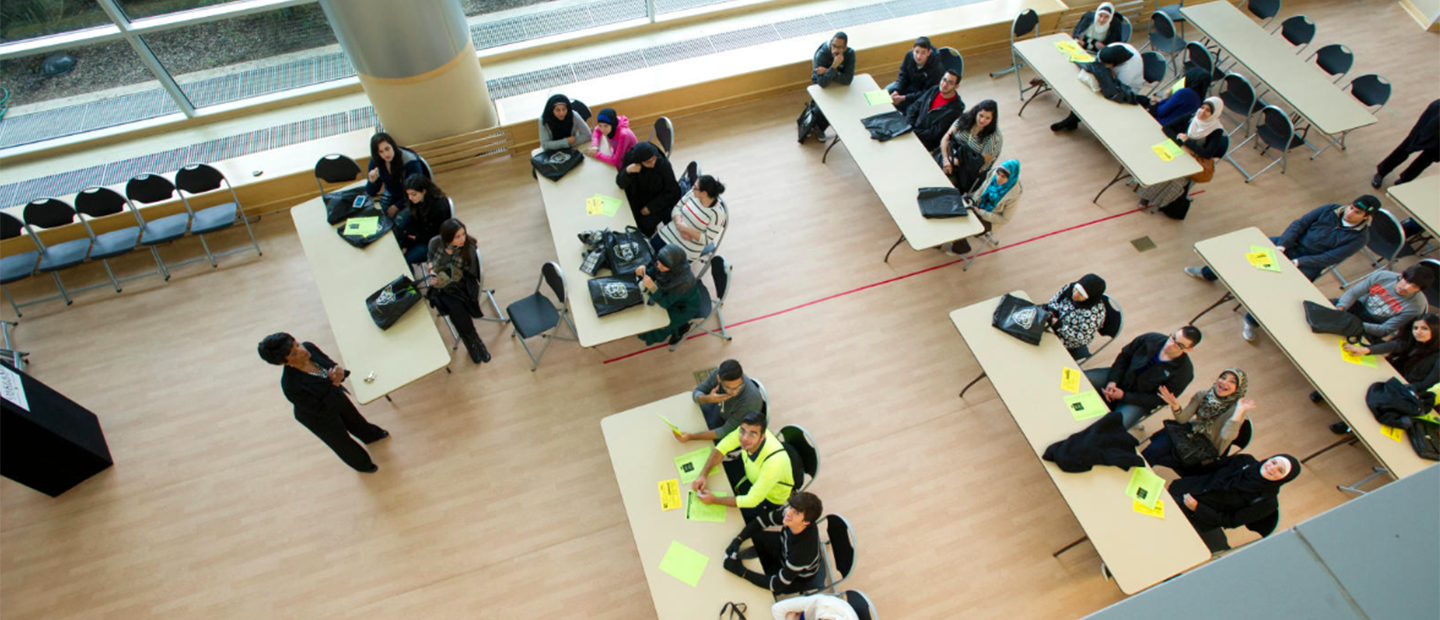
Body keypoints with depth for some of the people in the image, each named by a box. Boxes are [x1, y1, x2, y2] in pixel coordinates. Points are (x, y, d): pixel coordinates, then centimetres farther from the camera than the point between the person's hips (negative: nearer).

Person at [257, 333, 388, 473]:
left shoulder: (308, 348, -28)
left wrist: (339, 371, -31)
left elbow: (331, 364, -9)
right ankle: (362, 464, 56)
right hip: (320, 418, -5)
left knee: (354, 419, 35)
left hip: (335, 395, 5)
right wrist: (334, 384, -36)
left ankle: (372, 435, 69)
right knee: (341, 442, 25)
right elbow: (322, 410, -31)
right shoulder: (291, 386, -43)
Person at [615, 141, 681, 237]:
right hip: (637, 198, 3)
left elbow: (673, 191, -16)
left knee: (646, 223, -17)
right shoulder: (630, 157, -21)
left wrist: (651, 207, -16)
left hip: (659, 200, -3)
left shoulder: (663, 163, -28)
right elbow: (620, 184, -17)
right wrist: (627, 171, -38)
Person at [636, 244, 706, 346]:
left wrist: (653, 288, -47)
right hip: (670, 294, 6)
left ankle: (681, 327, 27)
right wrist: (643, 272, -31)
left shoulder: (684, 281, -42)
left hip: (685, 307, -6)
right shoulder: (663, 263, -28)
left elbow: (665, 303, -32)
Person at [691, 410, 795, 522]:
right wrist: (702, 475, -23)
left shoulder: (774, 461, -43)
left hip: (771, 497, -5)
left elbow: (752, 500, -33)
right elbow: (721, 448, -11)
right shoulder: (746, 430, -29)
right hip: (751, 475, 5)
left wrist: (714, 500, -28)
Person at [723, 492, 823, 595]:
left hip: (798, 578, -5)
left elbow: (777, 585, -33)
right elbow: (764, 519, -15)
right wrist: (737, 540, -27)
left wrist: (742, 572, -35)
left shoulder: (803, 550, -44)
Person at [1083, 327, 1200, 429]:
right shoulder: (1150, 339, -9)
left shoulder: (1184, 372, -17)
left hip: (1139, 400, -4)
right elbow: (1124, 356, 3)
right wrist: (1112, 380, -12)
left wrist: (1124, 396, -20)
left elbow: (1158, 399, -14)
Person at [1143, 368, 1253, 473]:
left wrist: (1239, 412, -38)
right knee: (1154, 449, -22)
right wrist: (1175, 406, -28)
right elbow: (1183, 419, -7)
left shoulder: (1235, 408, -18)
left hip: (1207, 450, -4)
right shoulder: (1202, 396, -7)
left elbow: (1226, 437, -30)